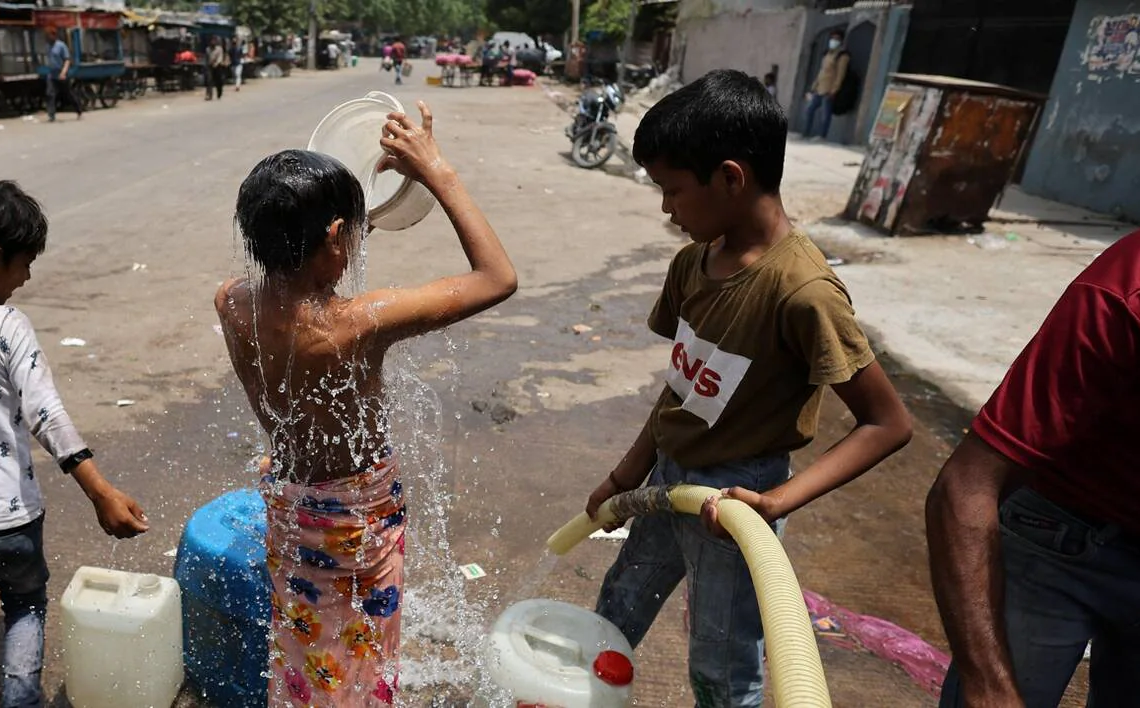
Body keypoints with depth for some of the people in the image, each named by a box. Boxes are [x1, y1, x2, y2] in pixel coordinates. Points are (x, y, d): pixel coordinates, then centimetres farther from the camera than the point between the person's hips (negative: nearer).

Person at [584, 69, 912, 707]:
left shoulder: (800, 288, -26)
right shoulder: (695, 261, -4)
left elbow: (889, 424, -20)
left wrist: (780, 500, -29)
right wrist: (629, 475, 10)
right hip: (667, 477, 7)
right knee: (616, 617, 27)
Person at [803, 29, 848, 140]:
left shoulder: (843, 56, -5)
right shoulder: (828, 54, 21)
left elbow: (840, 75, -13)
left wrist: (833, 91, -20)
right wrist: (813, 87, 18)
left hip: (828, 91, -9)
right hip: (819, 90, 9)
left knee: (825, 115, -9)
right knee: (810, 109, 8)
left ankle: (821, 138, -7)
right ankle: (806, 134, 13)